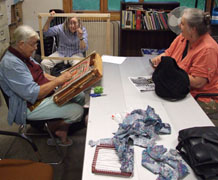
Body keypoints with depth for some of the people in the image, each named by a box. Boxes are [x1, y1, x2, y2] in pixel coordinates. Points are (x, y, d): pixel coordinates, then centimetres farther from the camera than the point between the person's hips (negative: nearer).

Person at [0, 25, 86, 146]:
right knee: (77, 111, -20)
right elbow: (33, 94, -29)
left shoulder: (23, 55, 5)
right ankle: (54, 126, 10)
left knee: (80, 96, 6)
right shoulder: (11, 64, -26)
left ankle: (62, 130, 13)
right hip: (31, 106, -10)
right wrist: (58, 80, -23)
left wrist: (59, 79, 1)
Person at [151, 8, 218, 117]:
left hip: (204, 99, -7)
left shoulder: (207, 50, -23)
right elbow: (168, 53, 17)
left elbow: (197, 82, -25)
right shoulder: (182, 38, 2)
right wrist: (159, 58, -7)